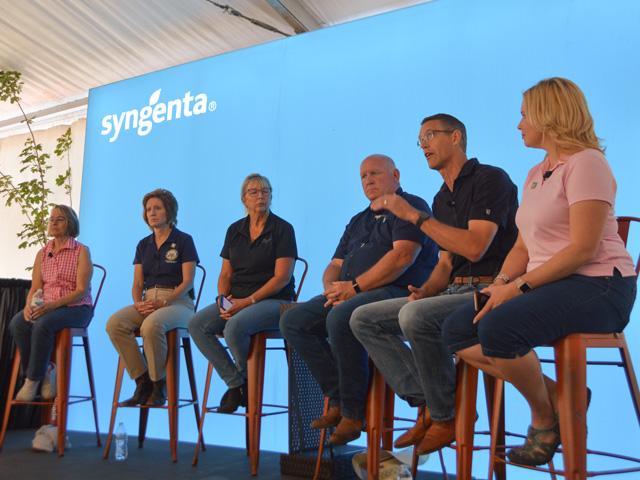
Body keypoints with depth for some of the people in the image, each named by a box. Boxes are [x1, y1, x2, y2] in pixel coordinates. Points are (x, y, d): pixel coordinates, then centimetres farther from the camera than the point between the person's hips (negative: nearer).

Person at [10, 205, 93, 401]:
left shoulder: (81, 251, -2)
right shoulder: (42, 253, 14)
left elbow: (81, 290, -10)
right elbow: (35, 288, 9)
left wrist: (53, 305, -23)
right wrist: (30, 304, -14)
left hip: (76, 308, -5)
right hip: (46, 307, 5)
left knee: (43, 324, -33)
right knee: (17, 323, -25)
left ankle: (33, 379, -16)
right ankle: (44, 372, -9)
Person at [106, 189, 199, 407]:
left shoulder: (183, 240, 2)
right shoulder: (143, 244, 19)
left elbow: (188, 281, -6)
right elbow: (137, 283, 14)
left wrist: (163, 302, -19)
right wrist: (138, 302, -8)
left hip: (178, 301, -5)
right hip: (147, 301, 5)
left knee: (151, 325, -37)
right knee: (114, 323, -24)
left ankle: (159, 386, -16)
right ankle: (143, 381, -13)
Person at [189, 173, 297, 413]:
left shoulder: (282, 229, -3)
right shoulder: (235, 230, 14)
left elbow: (282, 277, -11)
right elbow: (225, 274, 15)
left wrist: (248, 301, -16)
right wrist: (223, 299, -5)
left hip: (274, 301, -6)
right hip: (236, 301, 6)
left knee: (235, 326, -33)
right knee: (197, 324, -16)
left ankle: (249, 384, -4)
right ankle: (235, 383, -7)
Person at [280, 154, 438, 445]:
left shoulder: (411, 206, 2)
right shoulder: (359, 221, 28)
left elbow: (403, 256, -15)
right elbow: (335, 265, 23)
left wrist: (355, 286, -16)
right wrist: (331, 287, -2)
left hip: (398, 291, -8)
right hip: (349, 294, 9)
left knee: (341, 317, -36)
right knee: (293, 321, -7)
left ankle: (353, 412, -18)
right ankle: (338, 399, -7)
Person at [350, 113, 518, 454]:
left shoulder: (490, 179, -7)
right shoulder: (442, 198, 19)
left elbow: (475, 247, -21)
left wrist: (413, 215, -16)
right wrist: (424, 292, -1)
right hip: (455, 291, 9)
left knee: (415, 316, -35)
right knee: (363, 319, -2)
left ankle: (447, 416, -12)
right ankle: (426, 404, -5)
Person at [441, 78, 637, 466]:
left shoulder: (585, 162, -8)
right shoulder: (536, 175, 19)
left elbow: (584, 248, -18)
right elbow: (523, 247, 16)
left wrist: (520, 285, -21)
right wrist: (501, 283, -3)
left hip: (598, 287, -9)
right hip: (547, 286, 9)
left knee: (497, 327, -32)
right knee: (457, 331, -6)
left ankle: (545, 416, -4)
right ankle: (556, 397, 0)